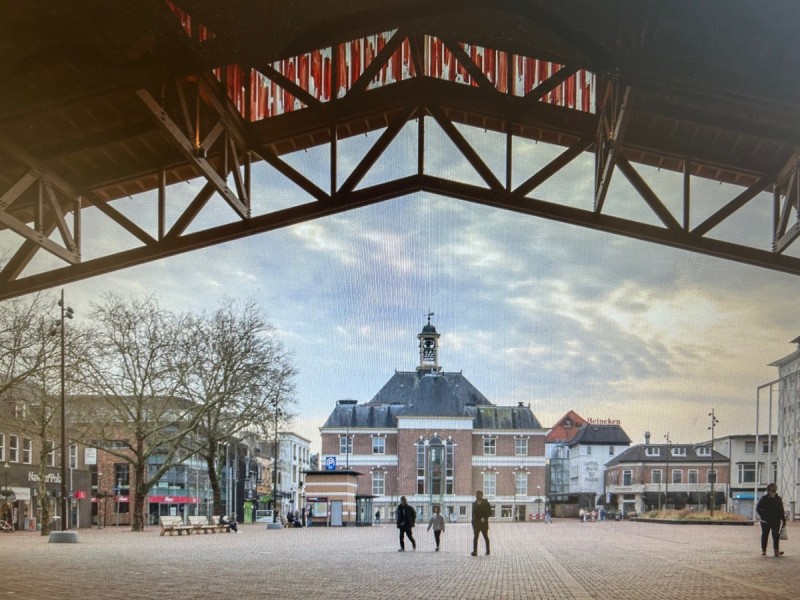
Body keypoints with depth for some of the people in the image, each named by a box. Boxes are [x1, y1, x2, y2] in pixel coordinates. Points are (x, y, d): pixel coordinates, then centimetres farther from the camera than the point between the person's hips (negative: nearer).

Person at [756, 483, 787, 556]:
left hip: (776, 521, 1)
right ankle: (763, 550, 16)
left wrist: (784, 521, 8)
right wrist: (762, 516, -8)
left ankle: (776, 550, -9)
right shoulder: (764, 498, 0)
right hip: (765, 521, -1)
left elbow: (781, 511, 12)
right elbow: (758, 508, 2)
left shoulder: (779, 499, 8)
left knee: (776, 535, -8)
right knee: (764, 535, 7)